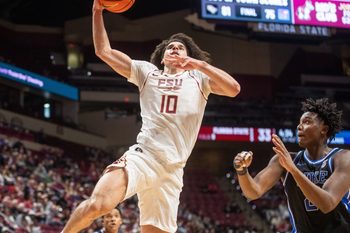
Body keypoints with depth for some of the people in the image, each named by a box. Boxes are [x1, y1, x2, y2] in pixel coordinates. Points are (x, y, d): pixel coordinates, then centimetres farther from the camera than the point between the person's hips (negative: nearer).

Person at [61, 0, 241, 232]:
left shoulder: (198, 77, 15)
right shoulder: (148, 72, 18)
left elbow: (234, 89, -2)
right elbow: (104, 51, 15)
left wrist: (200, 64, -13)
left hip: (172, 171, 2)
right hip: (141, 157, -2)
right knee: (99, 203, -28)